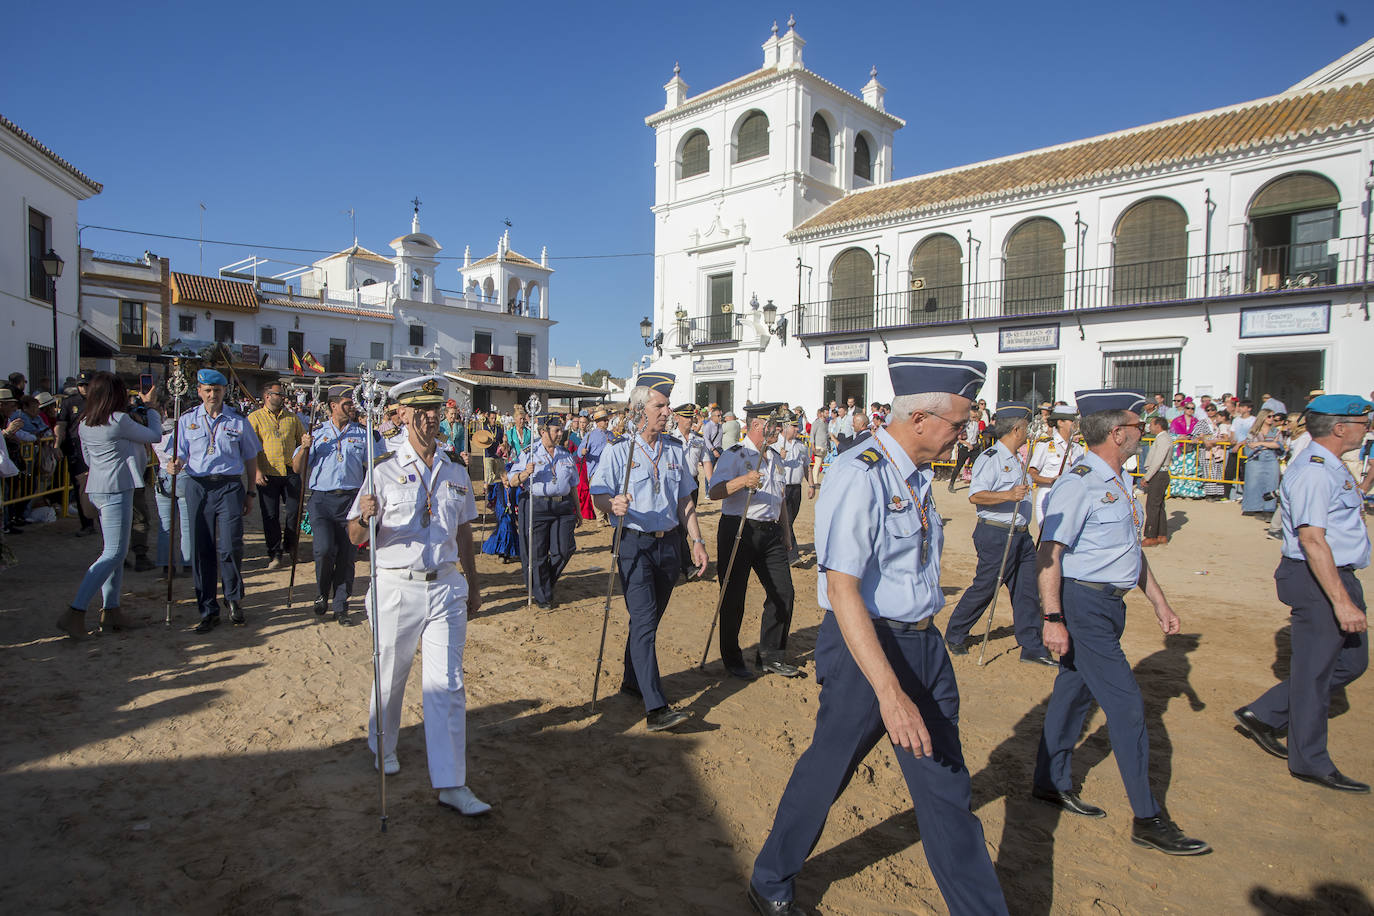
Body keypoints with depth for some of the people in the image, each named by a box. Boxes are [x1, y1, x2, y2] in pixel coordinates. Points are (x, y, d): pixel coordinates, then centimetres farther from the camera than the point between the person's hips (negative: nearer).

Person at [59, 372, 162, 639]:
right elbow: (155, 435, -2)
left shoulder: (85, 423, 10)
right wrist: (149, 406, 10)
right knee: (114, 553, -8)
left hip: (96, 489, 9)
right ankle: (75, 612, -13)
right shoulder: (119, 420, -14)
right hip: (116, 489, -9)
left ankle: (111, 609, 18)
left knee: (114, 550, 15)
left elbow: (88, 458, 22)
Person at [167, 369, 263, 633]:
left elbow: (250, 458, 13)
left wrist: (250, 492, 11)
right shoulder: (187, 420, 9)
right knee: (201, 550, 4)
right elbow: (181, 455, 10)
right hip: (198, 487, 2)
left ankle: (234, 601, 13)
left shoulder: (238, 420, 7)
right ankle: (208, 611, 13)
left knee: (230, 547, -10)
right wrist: (177, 465, -15)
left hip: (230, 485, -2)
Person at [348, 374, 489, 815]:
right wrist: (366, 517, -28)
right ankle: (383, 745, 44)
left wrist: (472, 583, 19)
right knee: (390, 676, 15)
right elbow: (355, 537, -5)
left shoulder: (456, 473, 9)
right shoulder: (384, 469, -4)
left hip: (446, 587, 3)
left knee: (448, 684, -1)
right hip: (396, 588, -2)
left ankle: (451, 783, 4)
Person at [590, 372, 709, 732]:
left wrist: (697, 541, 10)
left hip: (668, 545, 6)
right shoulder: (618, 450, -4)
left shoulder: (674, 449, 13)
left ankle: (632, 681, 35)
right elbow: (599, 496, -9)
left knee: (649, 618, 14)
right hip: (634, 544, -5)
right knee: (644, 620, -13)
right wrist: (614, 505, -32)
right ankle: (655, 709, -14)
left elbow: (684, 502, 16)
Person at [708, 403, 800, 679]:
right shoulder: (735, 455, -7)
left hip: (770, 533, 7)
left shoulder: (776, 457, 16)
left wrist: (786, 533, 22)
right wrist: (743, 481, -32)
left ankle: (770, 656, 20)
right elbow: (714, 492, -18)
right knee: (733, 597, 1)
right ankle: (732, 660, 19)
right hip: (738, 531, -7)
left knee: (784, 593, 4)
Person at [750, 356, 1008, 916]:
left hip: (924, 644, 8)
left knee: (947, 788, 16)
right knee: (827, 771, 11)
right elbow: (843, 590, -26)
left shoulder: (916, 475, 7)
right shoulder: (860, 476, -22)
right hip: (866, 647, -7)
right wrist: (889, 692, -29)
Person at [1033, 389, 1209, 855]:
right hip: (1083, 605, -9)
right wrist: (1053, 618, -24)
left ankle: (1052, 783, 30)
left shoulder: (1119, 482, 14)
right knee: (1126, 705, -4)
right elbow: (1049, 553, -21)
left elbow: (1132, 549, 23)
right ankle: (1147, 819, 9)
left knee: (1075, 693, 16)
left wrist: (1159, 601, 23)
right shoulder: (1078, 485, -17)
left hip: (1109, 604, 10)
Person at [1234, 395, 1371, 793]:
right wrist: (1341, 601, -28)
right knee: (1315, 670, 1)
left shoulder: (1333, 468, 14)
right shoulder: (1313, 472, -20)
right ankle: (1310, 763, 17)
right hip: (1318, 581, -11)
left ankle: (1264, 716, 25)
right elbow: (1312, 539, -27)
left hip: (1339, 576, 11)